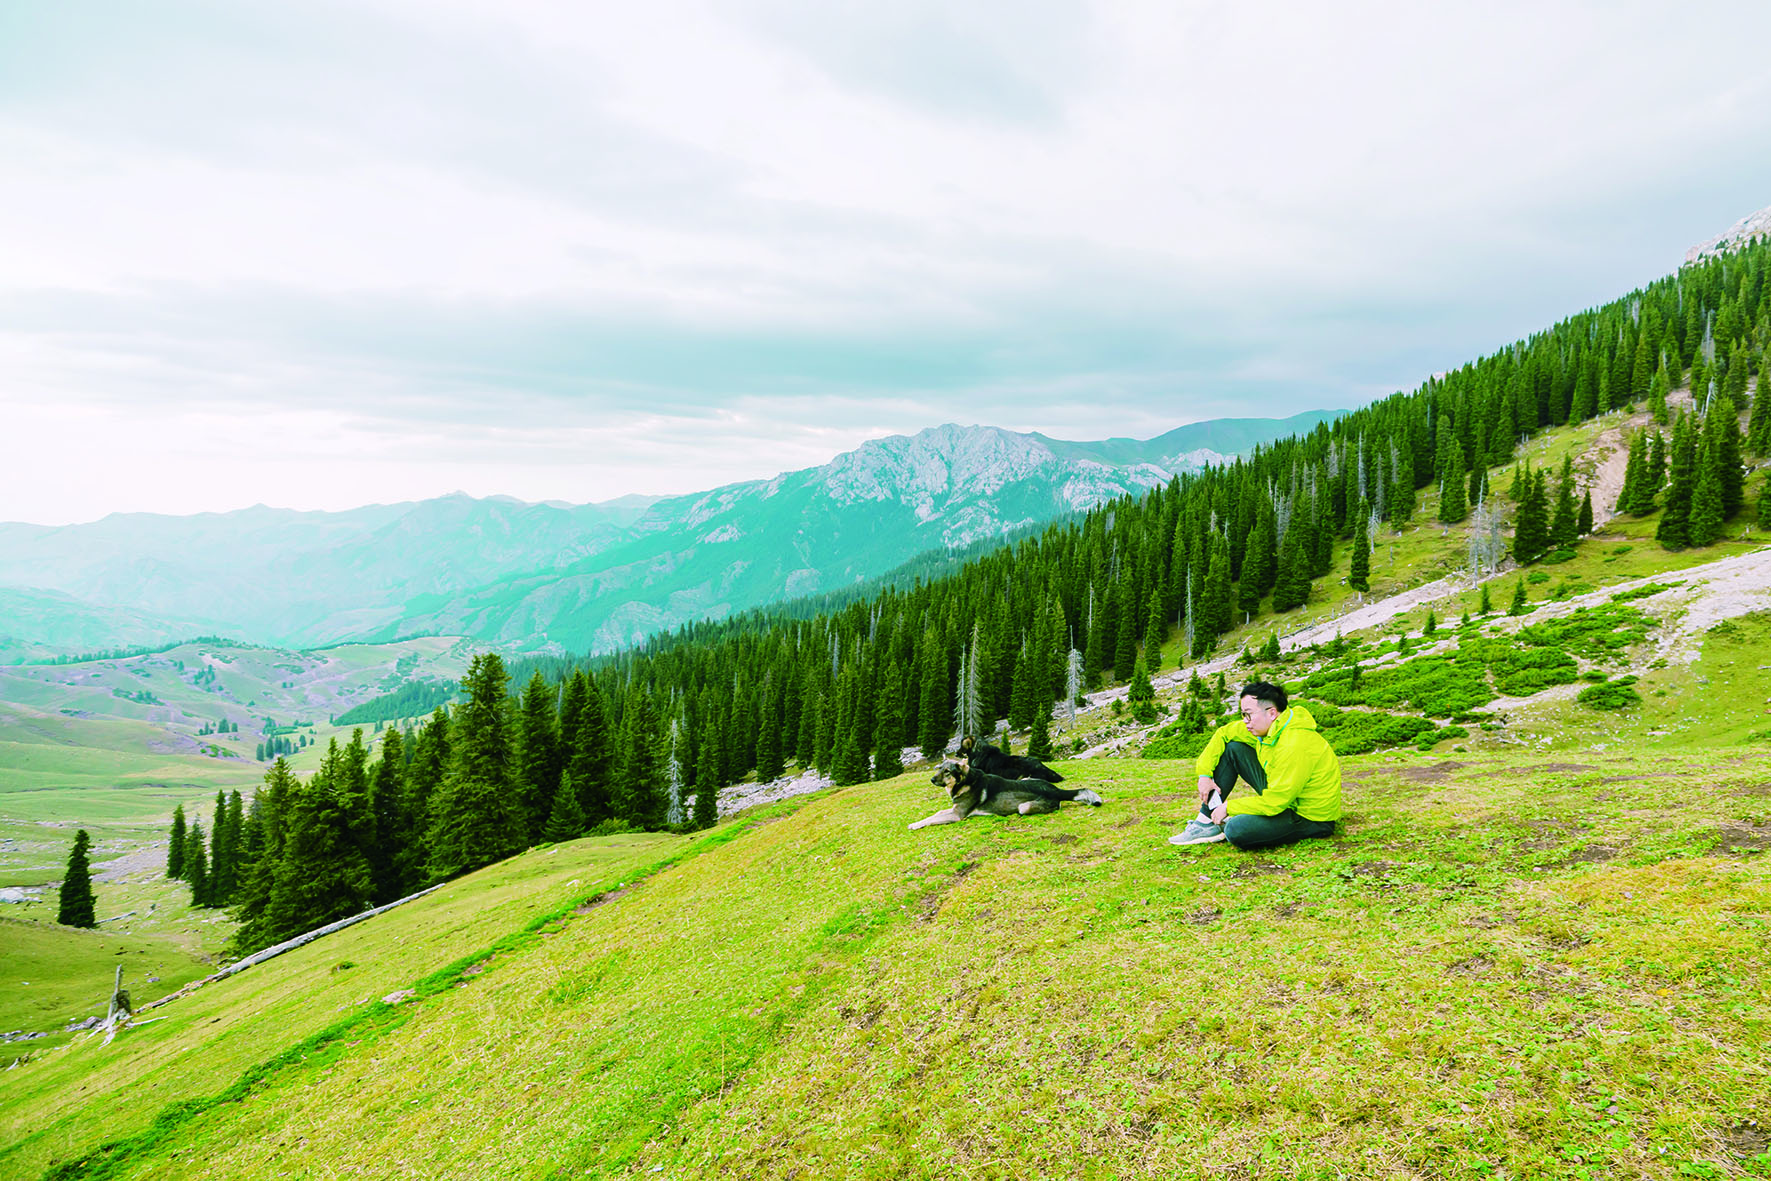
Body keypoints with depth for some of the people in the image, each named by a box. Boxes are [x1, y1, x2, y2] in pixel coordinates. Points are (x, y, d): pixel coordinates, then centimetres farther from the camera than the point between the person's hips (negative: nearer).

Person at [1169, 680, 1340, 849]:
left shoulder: (1295, 746, -31)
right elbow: (1223, 733, 10)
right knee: (1232, 748, 2)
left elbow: (1274, 802, -29)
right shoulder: (1264, 726, -5)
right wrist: (1204, 773, 1)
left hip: (1312, 818, -9)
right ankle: (1206, 823, 3)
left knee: (1237, 831, -32)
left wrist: (1228, 807, -17)